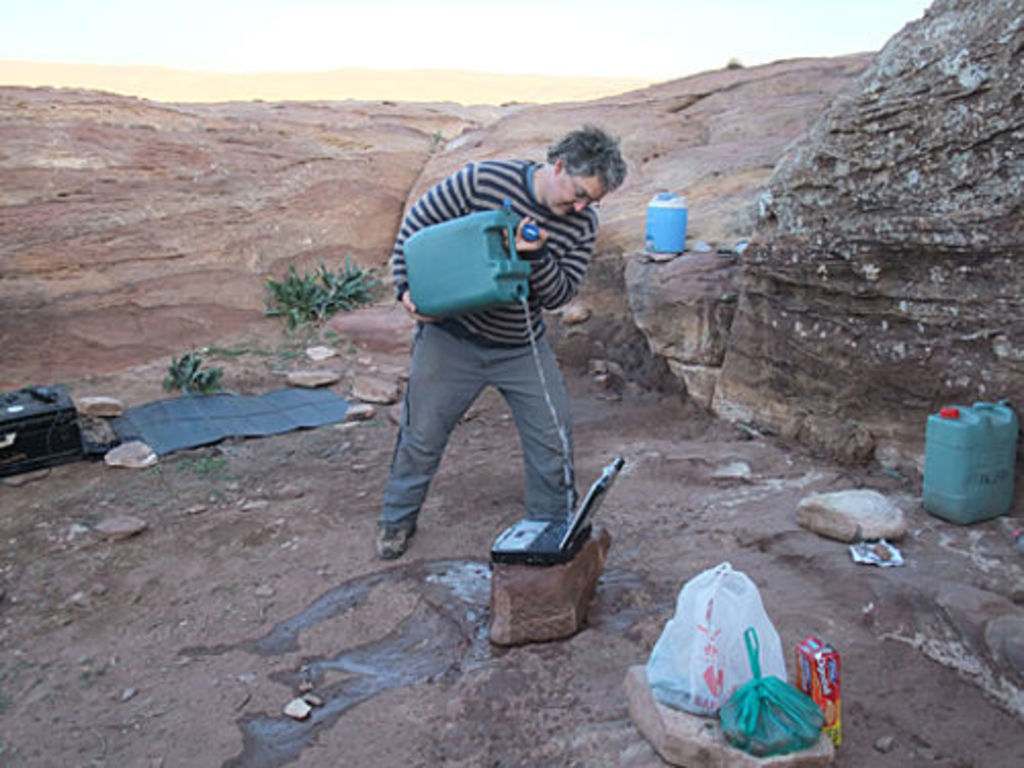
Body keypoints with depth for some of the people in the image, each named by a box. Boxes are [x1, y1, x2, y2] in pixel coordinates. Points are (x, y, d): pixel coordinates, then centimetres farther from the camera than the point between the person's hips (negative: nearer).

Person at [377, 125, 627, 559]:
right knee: (422, 434, 8)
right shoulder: (484, 179, -16)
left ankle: (551, 526, 25)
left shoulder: (582, 224, -6)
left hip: (522, 347, 3)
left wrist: (536, 256, -26)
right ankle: (397, 520, 31)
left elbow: (559, 296, -8)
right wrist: (407, 286, -13)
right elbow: (418, 222, -5)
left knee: (553, 438, 3)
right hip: (452, 337, -2)